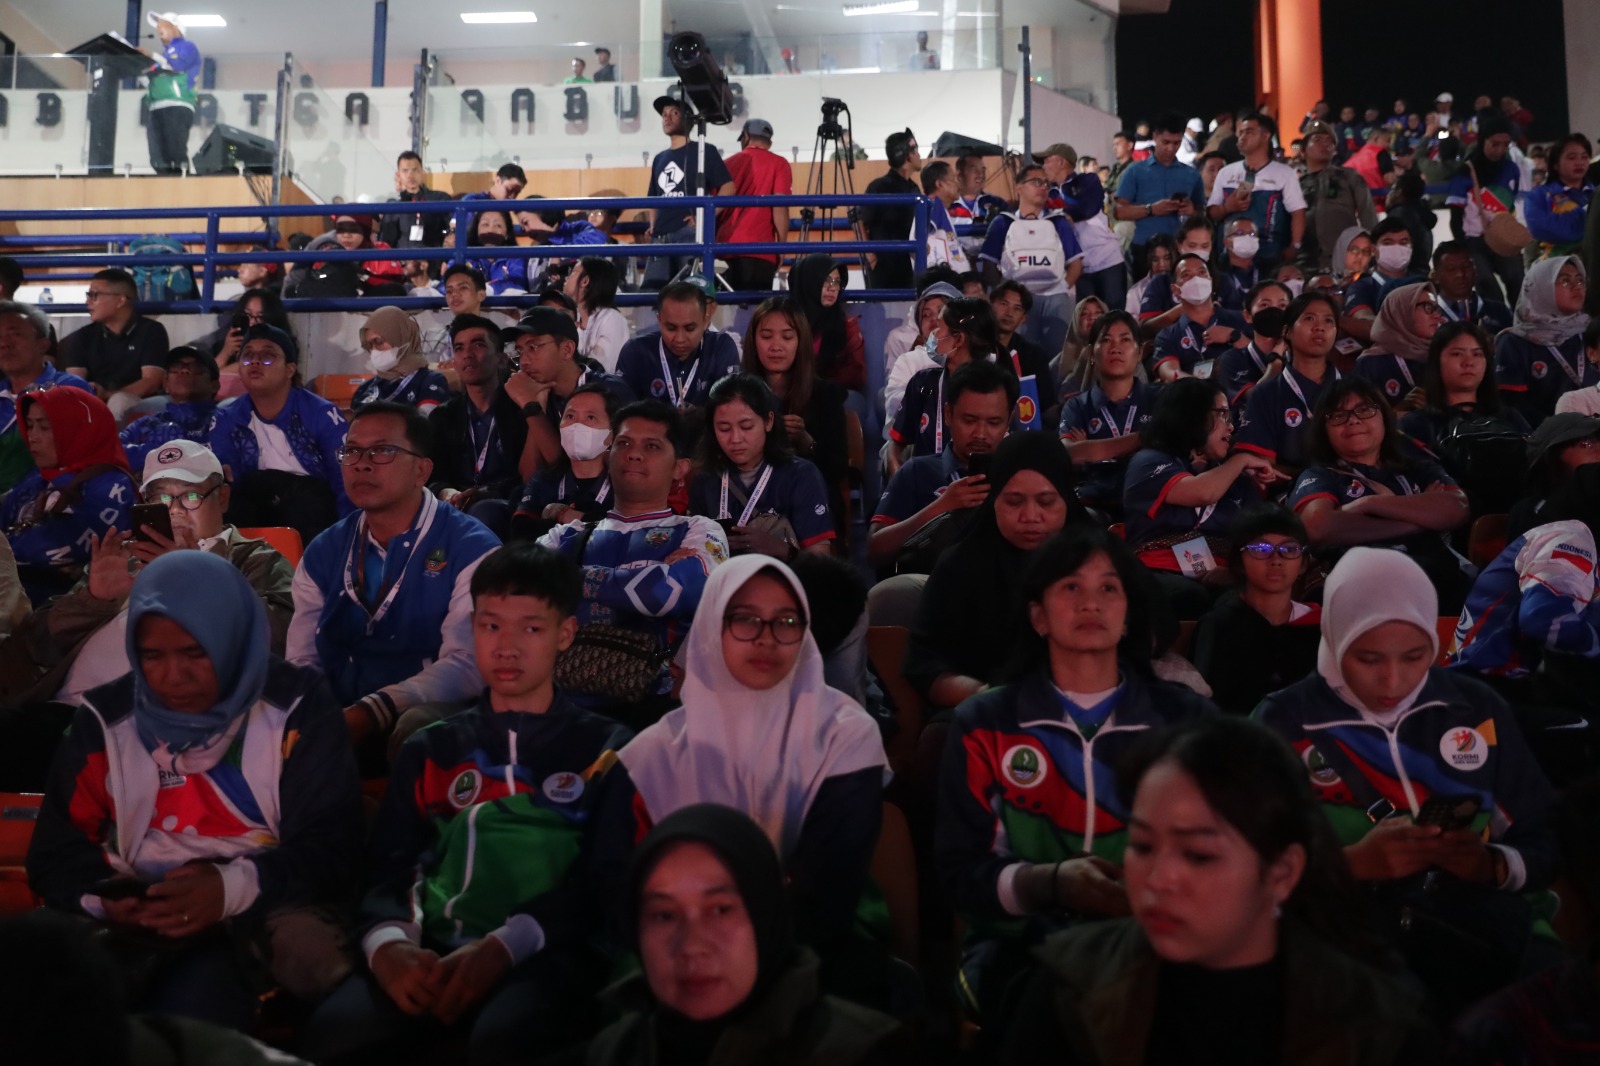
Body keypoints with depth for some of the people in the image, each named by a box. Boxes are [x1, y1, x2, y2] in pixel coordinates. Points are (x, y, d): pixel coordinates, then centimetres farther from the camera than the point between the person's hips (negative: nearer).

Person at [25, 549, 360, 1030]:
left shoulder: (294, 708, 1)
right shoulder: (106, 720, 10)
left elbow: (330, 846, -4)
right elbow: (58, 851, 12)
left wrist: (235, 887, -22)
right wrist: (103, 900, -11)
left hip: (266, 907, -2)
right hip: (145, 920, 2)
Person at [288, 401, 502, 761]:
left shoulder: (472, 549, -5)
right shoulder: (323, 552, 13)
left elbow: (466, 665, -16)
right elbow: (303, 661, 8)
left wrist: (367, 715, -28)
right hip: (332, 722, 4)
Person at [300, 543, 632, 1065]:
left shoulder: (607, 748, 13)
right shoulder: (429, 749, 23)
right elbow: (387, 868, 11)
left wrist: (505, 945, -16)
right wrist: (387, 944, -13)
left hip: (545, 954, -3)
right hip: (433, 951, 3)